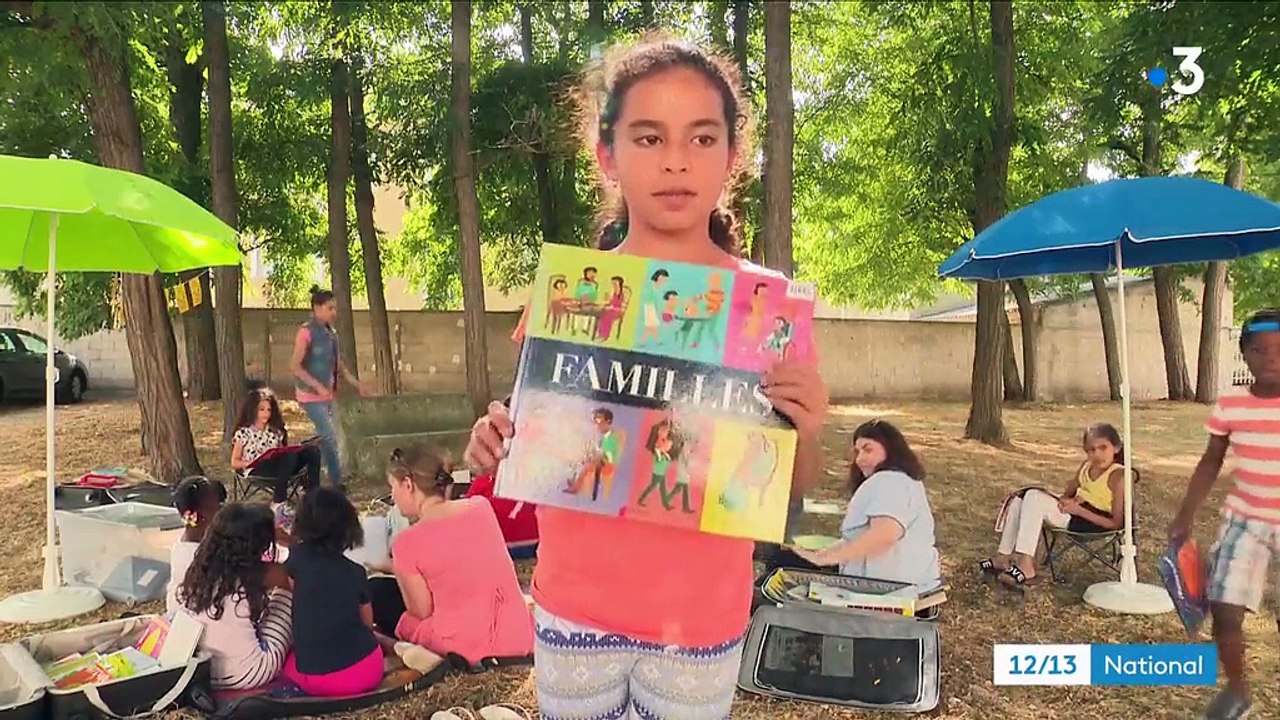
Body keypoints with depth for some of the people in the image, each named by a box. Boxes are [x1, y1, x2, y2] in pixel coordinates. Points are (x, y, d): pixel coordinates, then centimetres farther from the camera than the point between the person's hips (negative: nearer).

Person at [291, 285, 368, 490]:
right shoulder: (306, 332, -13)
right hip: (311, 396, -8)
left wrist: (357, 384, 14)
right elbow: (295, 366, -17)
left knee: (325, 439, 10)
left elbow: (338, 364, 19)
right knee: (330, 439, -11)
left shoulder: (330, 332, 11)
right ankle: (337, 485, -3)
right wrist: (318, 386, -23)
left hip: (327, 396, 8)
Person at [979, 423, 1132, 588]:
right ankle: (1003, 558, 0)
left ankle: (1026, 567, -29)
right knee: (1020, 498, -2)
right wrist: (1066, 501, -4)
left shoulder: (1118, 476, -16)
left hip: (1092, 521, -9)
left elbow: (1116, 523, -17)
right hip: (1077, 509, 9)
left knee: (1035, 498, -25)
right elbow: (1068, 493, 20)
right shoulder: (1086, 466, 7)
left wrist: (1078, 509, -24)